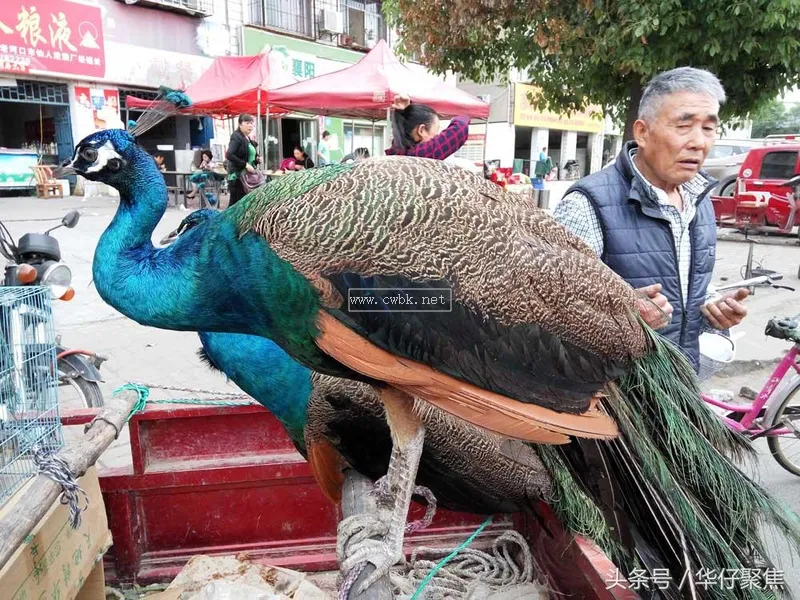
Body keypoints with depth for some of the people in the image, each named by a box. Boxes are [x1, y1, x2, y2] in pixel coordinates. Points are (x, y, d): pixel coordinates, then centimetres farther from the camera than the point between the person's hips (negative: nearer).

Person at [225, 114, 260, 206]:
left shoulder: (248, 139, 16)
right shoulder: (236, 137, -10)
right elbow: (229, 155, -22)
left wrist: (256, 159, 7)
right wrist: (245, 164, -22)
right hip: (237, 176, -9)